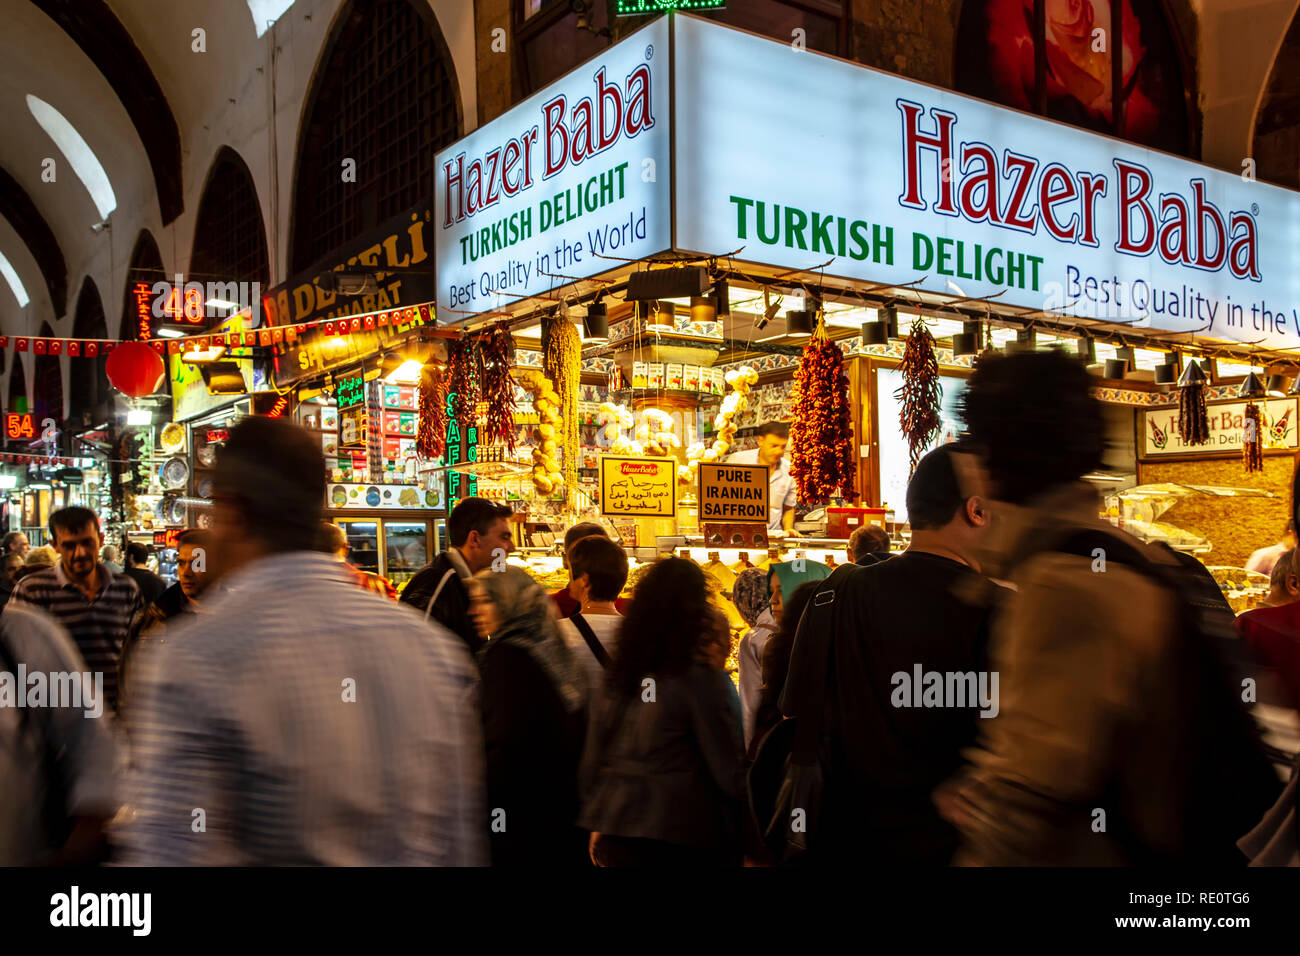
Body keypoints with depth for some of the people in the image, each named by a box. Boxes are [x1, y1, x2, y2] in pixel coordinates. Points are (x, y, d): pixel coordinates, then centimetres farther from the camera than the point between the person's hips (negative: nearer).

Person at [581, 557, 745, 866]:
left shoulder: (619, 674, 3)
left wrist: (597, 823, 19)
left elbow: (592, 756, 9)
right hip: (678, 835, -5)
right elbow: (725, 764, -9)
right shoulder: (699, 677, -12)